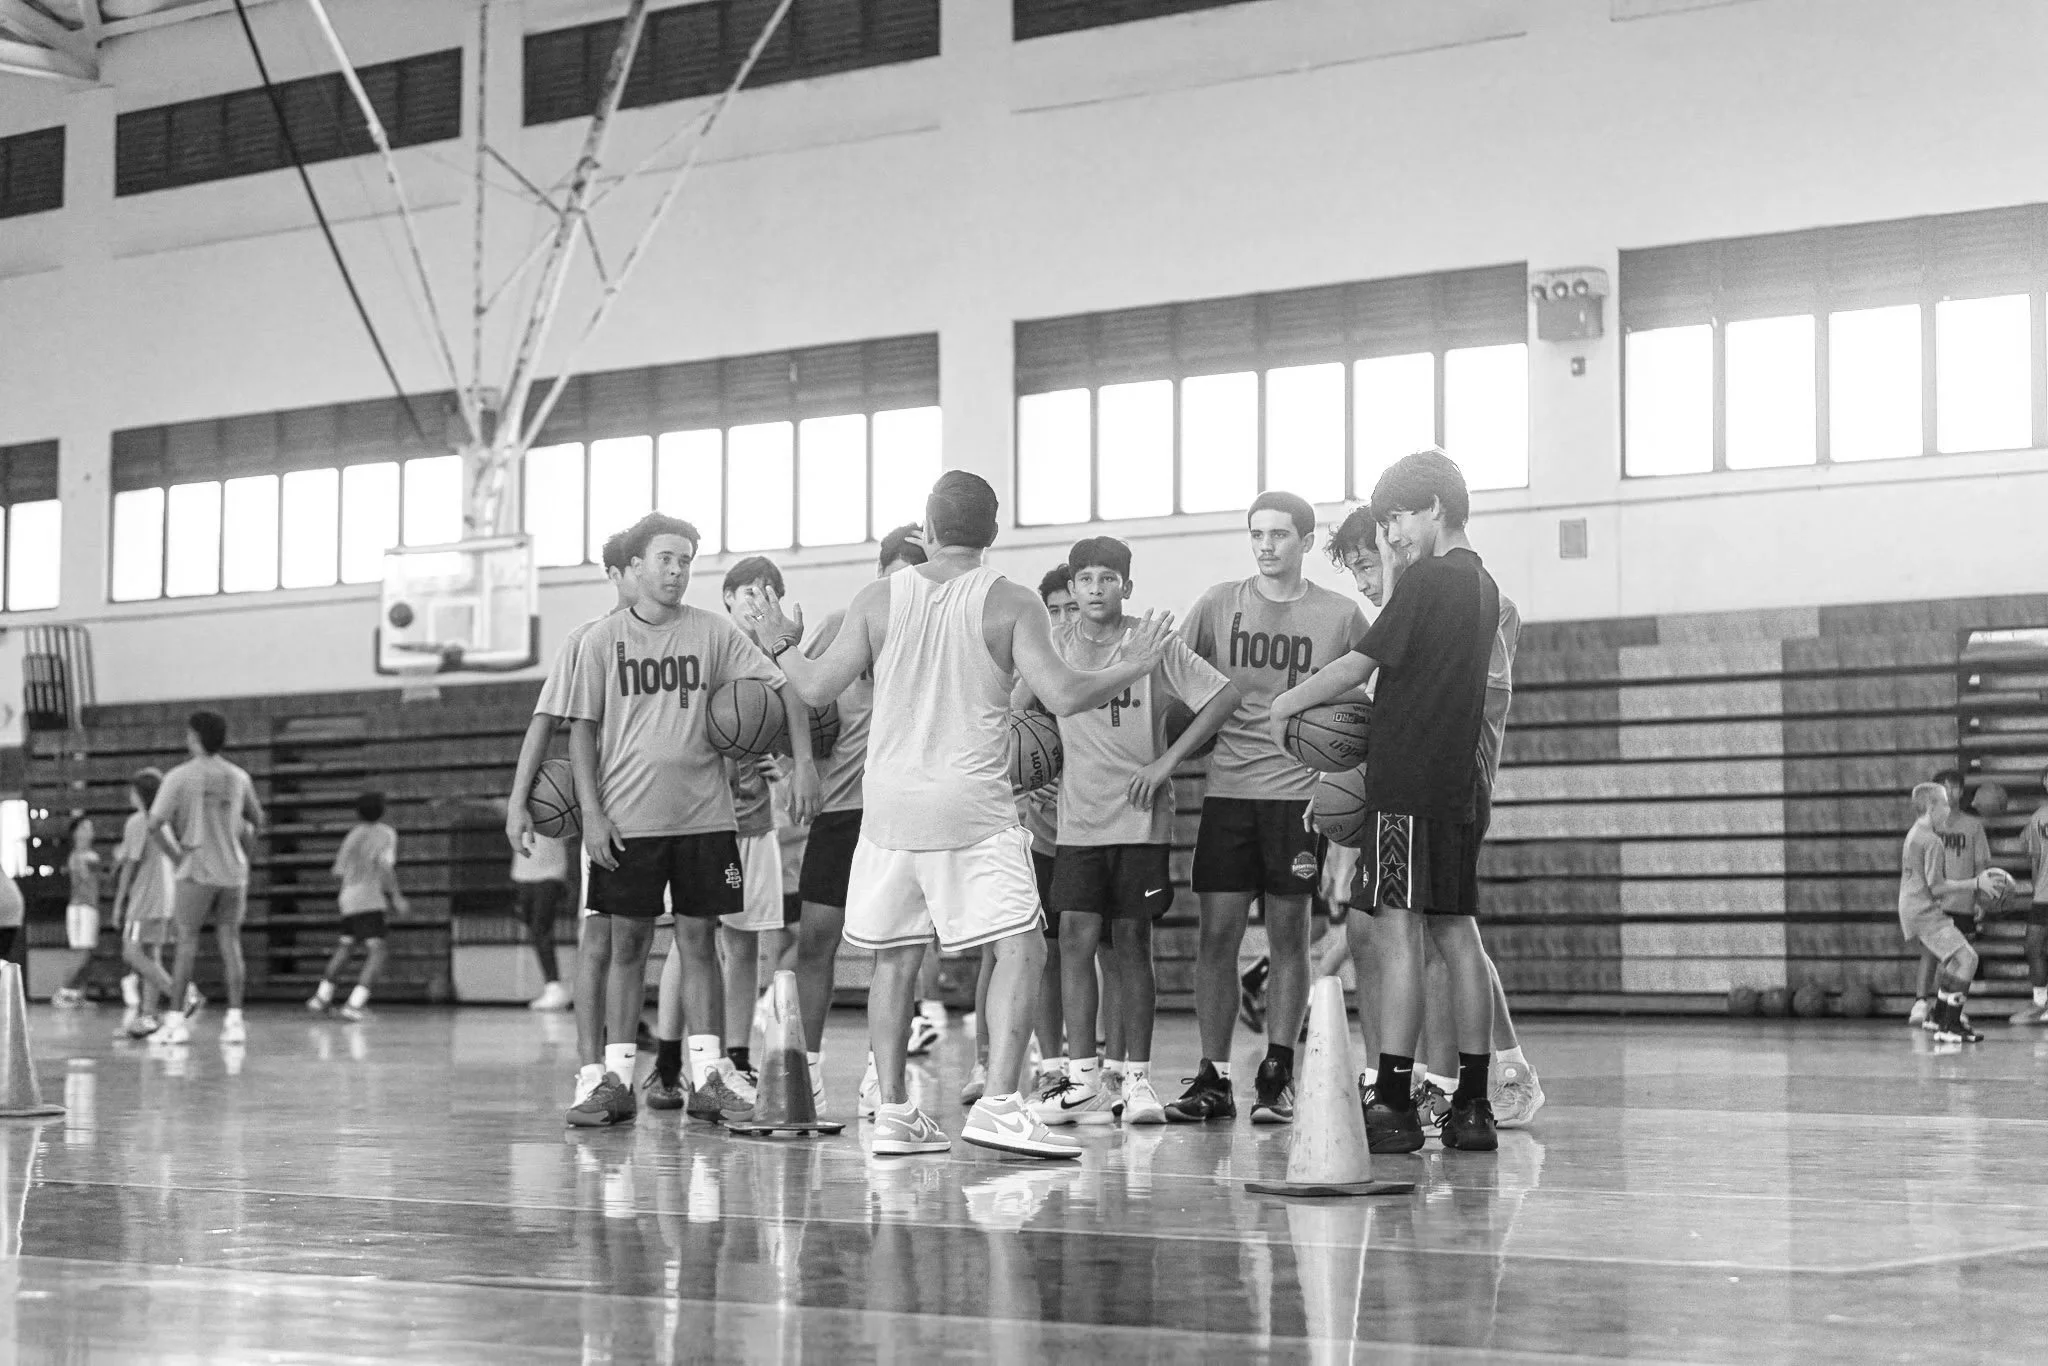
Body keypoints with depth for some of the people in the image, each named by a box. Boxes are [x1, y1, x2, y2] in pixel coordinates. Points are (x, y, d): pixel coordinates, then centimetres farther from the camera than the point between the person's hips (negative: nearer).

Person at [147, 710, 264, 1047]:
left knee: (187, 940, 2)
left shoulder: (179, 776, -5)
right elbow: (257, 822, 17)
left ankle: (176, 1020, 0)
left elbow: (156, 824, -12)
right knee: (230, 941, 6)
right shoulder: (239, 777, 9)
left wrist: (176, 855, -2)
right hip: (234, 871, 4)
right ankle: (234, 1020, 1)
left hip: (196, 871, -3)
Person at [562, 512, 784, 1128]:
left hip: (703, 815, 1)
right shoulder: (602, 639, 2)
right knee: (624, 943, 2)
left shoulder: (713, 632, 4)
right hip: (626, 819, -1)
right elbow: (582, 730, 3)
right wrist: (591, 812, -5)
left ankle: (708, 1066, 13)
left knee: (699, 937, 6)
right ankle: (614, 1076, 6)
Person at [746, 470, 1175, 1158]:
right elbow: (1064, 696, -12)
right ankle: (997, 1106, -15)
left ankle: (893, 1111, 13)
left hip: (890, 808, 4)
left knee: (895, 959, 14)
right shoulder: (1010, 603, -5)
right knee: (1021, 949, -2)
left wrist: (782, 646, 24)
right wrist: (1132, 666, 4)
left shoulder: (879, 599, 3)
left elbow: (819, 688, 4)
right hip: (975, 810, -4)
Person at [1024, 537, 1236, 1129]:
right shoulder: (1054, 645, 4)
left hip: (1142, 818, -2)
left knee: (1130, 943, 0)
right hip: (1079, 818, 2)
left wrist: (1166, 762, -10)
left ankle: (1136, 1079, 7)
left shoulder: (1155, 644, -4)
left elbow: (1224, 697, -6)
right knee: (1075, 937, -7)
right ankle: (1083, 1079, -4)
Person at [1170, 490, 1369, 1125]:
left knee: (1288, 935, 1)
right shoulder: (1219, 604, 6)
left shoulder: (1341, 617, 4)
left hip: (1299, 793, -1)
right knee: (1217, 933, -1)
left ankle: (1277, 1077, 9)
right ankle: (1213, 1078, 5)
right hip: (1228, 789, 1)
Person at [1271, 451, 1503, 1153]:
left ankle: (1393, 1106, -11)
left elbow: (1360, 665, -9)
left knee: (1397, 935, -9)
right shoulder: (1483, 584, 17)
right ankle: (1473, 1107, 10)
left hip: (1407, 785, -9)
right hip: (1458, 785, 9)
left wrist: (1286, 703, 5)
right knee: (1455, 935, 9)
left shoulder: (1427, 580, -10)